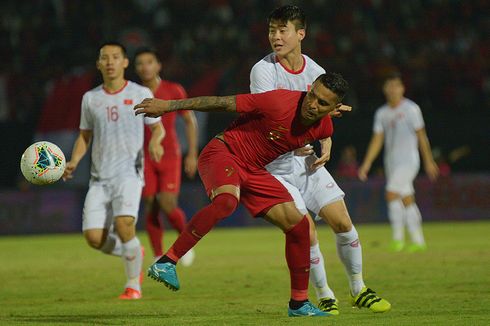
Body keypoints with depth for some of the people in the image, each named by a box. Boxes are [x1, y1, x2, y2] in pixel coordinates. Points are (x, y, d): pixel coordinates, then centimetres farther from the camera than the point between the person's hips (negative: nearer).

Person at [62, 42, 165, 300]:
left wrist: (155, 142, -13)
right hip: (99, 177, 4)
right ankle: (134, 253, 24)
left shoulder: (141, 94, 3)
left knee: (124, 224, -27)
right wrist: (73, 162, 1)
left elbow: (158, 127, 10)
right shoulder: (90, 98, 11)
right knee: (94, 238, -8)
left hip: (129, 173, -4)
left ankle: (133, 284, -8)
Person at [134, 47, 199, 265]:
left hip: (170, 157, -2)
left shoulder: (174, 91, -5)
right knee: (150, 210, -2)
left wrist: (192, 154, -3)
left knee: (168, 207, -14)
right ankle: (158, 258, 11)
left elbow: (190, 121, 3)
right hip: (145, 159, 2)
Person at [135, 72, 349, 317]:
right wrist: (168, 106, -15)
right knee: (227, 201, -38)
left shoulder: (324, 127, -6)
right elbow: (221, 103, -19)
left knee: (298, 225, 1)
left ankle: (299, 303, 15)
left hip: (253, 170, 7)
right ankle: (166, 263, -34)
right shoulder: (280, 103, -26)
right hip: (223, 152, -7)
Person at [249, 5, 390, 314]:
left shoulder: (316, 72, 3)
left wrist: (326, 147, -4)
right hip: (277, 165, -4)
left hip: (309, 161, 4)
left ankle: (358, 290, 19)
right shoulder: (263, 70, -11)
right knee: (306, 233, -13)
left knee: (343, 222, 0)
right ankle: (325, 295, 7)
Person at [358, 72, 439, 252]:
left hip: (408, 160, -6)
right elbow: (377, 141, 13)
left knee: (391, 193, -20)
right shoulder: (381, 113, 11)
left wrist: (429, 162, 2)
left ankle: (398, 237, -15)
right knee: (407, 200, 7)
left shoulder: (411, 109, -4)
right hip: (391, 162, 6)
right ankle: (418, 241, 12)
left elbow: (421, 136, 0)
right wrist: (366, 164, 5)